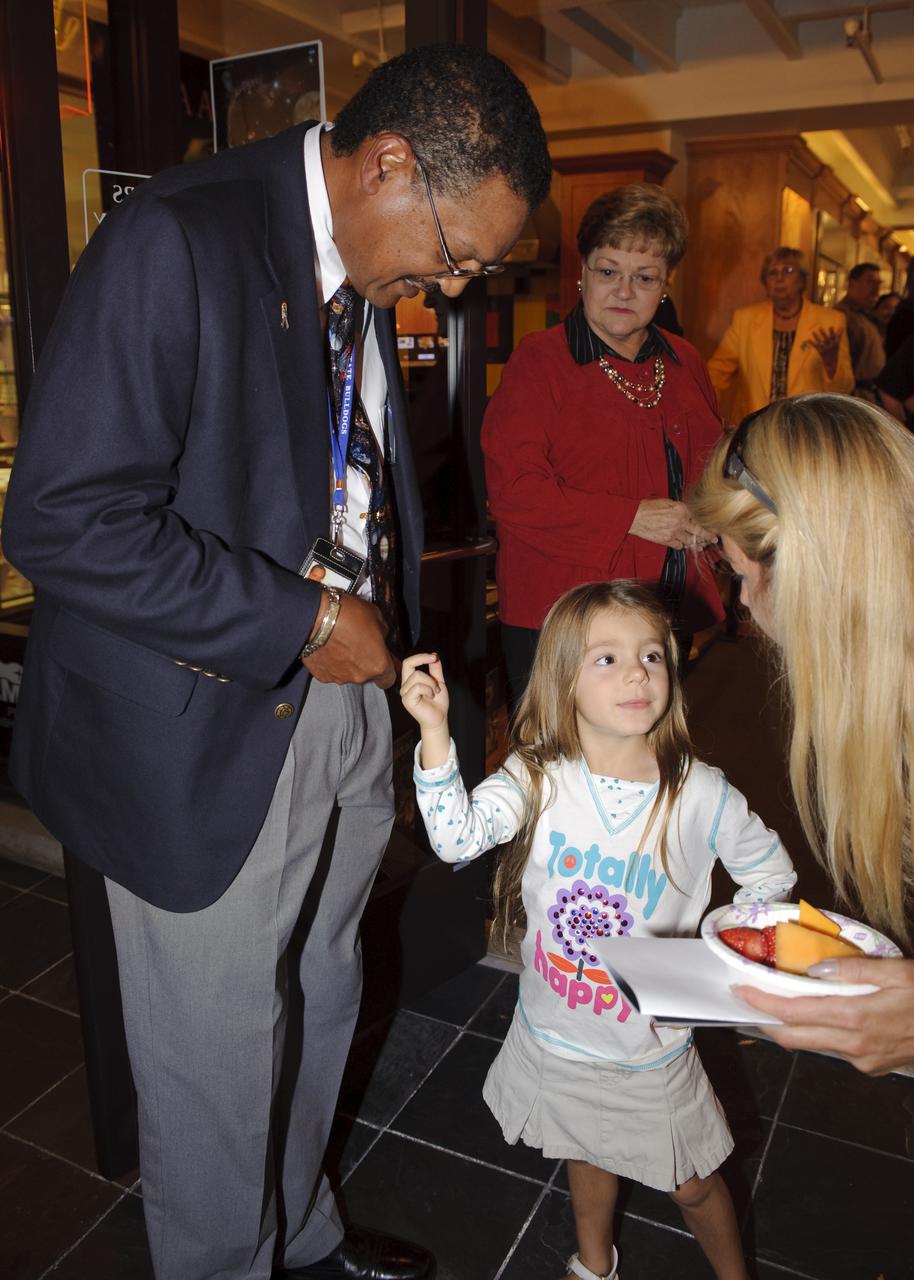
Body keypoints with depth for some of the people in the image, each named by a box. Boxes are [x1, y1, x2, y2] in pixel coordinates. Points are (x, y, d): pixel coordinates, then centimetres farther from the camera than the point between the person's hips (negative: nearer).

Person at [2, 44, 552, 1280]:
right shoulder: (175, 241, -18)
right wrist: (300, 623, -20)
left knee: (321, 1012, 23)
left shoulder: (366, 271, 8)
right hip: (213, 739, -7)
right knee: (219, 1061, 11)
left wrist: (385, 643, 7)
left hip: (346, 709, 8)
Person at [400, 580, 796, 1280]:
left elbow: (772, 875, -3)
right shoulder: (537, 777, -17)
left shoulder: (703, 795, -19)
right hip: (555, 1033, 2)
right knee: (588, 1154, 28)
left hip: (652, 1045, -1)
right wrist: (434, 729, -41)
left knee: (691, 1184, 20)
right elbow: (457, 836, -32)